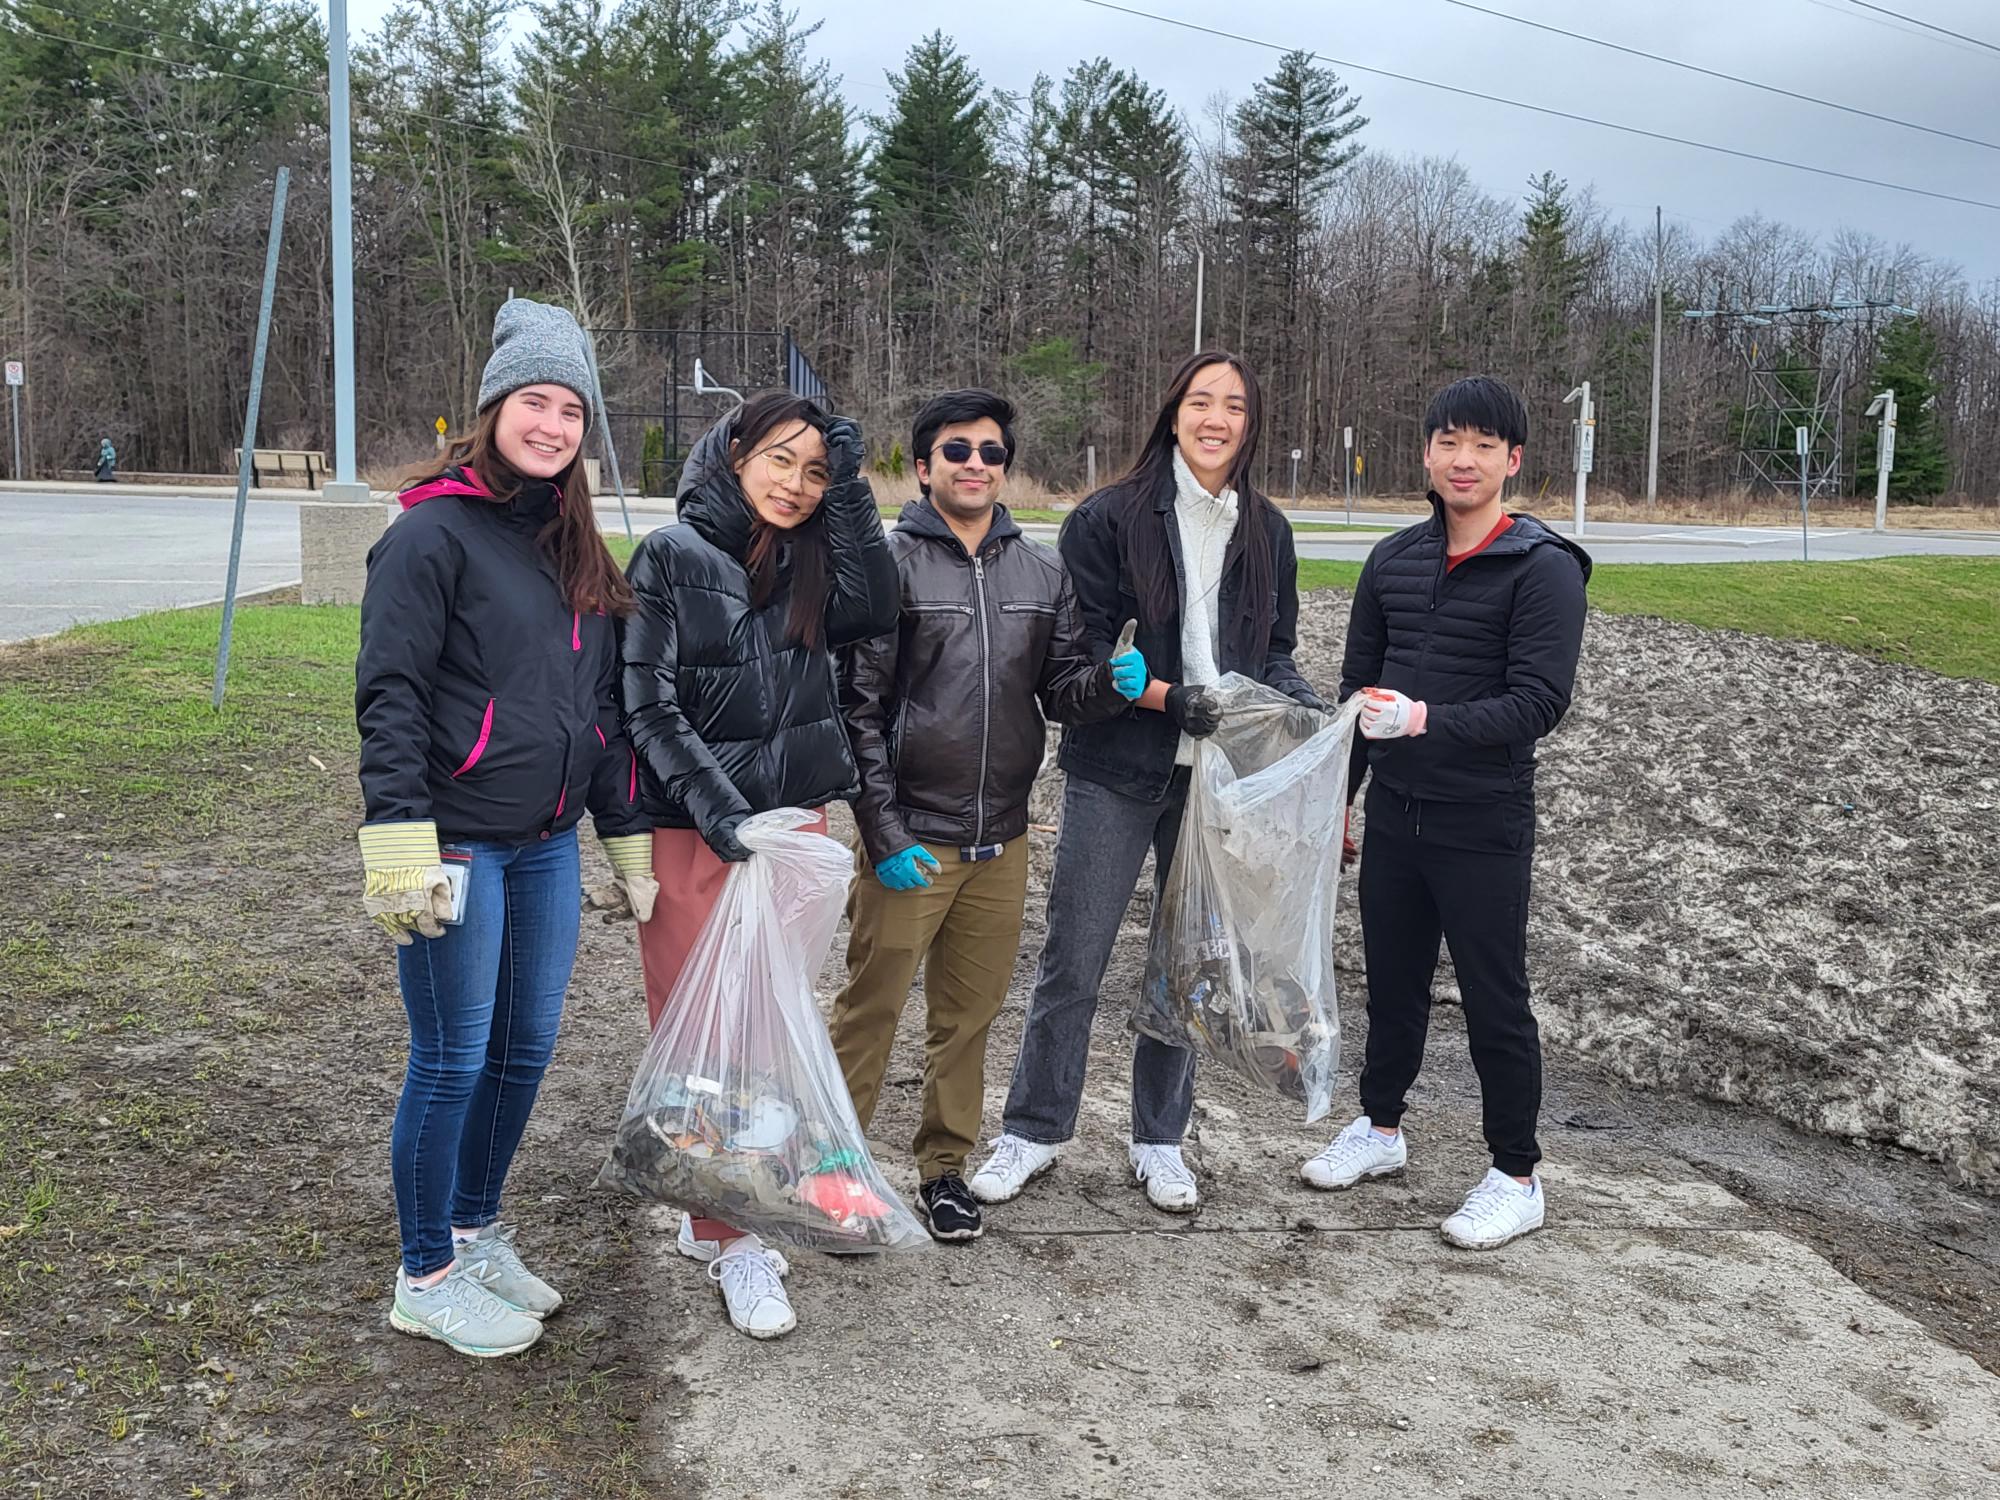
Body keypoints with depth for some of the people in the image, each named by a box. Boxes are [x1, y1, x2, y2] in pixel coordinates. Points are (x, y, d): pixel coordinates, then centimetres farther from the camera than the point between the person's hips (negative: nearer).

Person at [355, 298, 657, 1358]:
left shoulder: (575, 551, 13)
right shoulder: (435, 532, -9)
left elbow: (605, 704, 18)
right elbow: (390, 694, -15)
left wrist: (627, 838, 17)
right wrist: (400, 845, -22)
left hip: (547, 845, 7)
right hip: (460, 845, -7)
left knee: (526, 1049, 14)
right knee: (453, 1060, 2)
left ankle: (475, 1233, 33)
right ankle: (427, 1279, 19)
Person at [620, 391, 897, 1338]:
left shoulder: (808, 564, 10)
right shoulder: (675, 557, -5)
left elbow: (874, 610, -10)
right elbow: (650, 706, -10)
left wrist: (849, 486, -9)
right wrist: (724, 815, -19)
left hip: (792, 822, 5)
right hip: (692, 831, -5)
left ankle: (712, 1214, 22)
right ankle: (729, 1237, 8)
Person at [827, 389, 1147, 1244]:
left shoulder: (1042, 572, 9)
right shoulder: (888, 564, -5)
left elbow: (1062, 692, 11)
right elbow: (857, 707, -7)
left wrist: (1112, 683, -12)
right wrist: (884, 833, -12)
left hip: (1001, 839, 4)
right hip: (909, 841, -4)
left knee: (969, 1014, 13)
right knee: (871, 1008, 1)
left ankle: (945, 1165, 28)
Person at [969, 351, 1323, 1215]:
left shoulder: (1266, 531, 8)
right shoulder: (1110, 518, -6)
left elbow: (1275, 649, 14)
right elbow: (1084, 649, -9)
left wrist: (1295, 695, -7)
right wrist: (1171, 698, -21)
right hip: (1118, 772, -4)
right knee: (1074, 958, 3)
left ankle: (1159, 1139, 28)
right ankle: (1034, 1132, 20)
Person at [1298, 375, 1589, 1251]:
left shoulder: (1543, 569, -11)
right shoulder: (1394, 560, 8)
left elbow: (1540, 701, -19)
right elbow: (1358, 683, 15)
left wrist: (1430, 719, -31)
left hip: (1484, 826, -6)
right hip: (1393, 815, 6)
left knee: (1495, 1000, 4)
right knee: (1392, 980, 19)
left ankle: (1516, 1179, 18)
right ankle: (1382, 1128, 38)